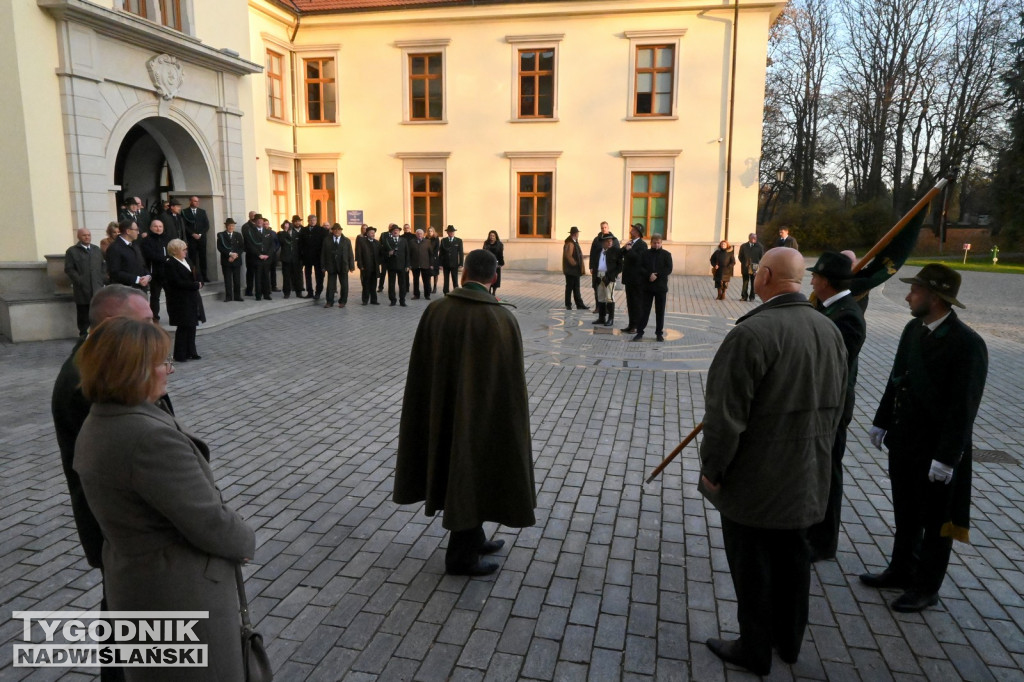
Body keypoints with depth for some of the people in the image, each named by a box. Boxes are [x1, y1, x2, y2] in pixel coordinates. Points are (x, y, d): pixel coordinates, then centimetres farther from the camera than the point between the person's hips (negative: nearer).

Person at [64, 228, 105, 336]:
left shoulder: (96, 249, 17)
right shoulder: (72, 251, 2)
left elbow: (102, 266, 17)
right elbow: (69, 269, -4)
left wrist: (101, 280, 5)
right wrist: (80, 281, -12)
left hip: (97, 289, 4)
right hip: (82, 290, -3)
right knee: (83, 315, 1)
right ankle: (83, 335, 10)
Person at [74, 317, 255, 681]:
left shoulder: (96, 427, 2)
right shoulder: (150, 437, -30)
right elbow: (209, 523, -25)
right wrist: (245, 540, -4)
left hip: (132, 581, 9)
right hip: (182, 593, -9)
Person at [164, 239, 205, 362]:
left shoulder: (186, 261, 13)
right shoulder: (170, 264, -14)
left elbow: (197, 275, 16)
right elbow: (178, 283, -21)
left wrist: (199, 283, -7)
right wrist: (196, 285, -16)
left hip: (192, 299, 8)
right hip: (181, 301, -8)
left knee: (192, 326, 11)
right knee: (183, 327, -3)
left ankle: (190, 352, 20)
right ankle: (180, 355, 8)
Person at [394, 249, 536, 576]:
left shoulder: (435, 311, -7)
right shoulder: (502, 319, -18)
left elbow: (419, 369, -1)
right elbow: (511, 379, -14)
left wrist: (429, 410, 11)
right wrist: (513, 420, -1)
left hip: (442, 410, 5)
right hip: (484, 413, -4)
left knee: (456, 473, 21)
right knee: (474, 477, 11)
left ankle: (473, 540, 38)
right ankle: (462, 556, 23)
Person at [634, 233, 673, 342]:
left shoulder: (666, 254, 3)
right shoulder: (646, 253, 6)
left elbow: (668, 269, -6)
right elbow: (641, 268, -2)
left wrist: (657, 275, -17)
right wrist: (649, 275, -18)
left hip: (661, 287, 0)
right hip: (647, 286, 1)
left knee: (660, 311, 5)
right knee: (644, 310, 2)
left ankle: (659, 333, 14)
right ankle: (640, 332, 7)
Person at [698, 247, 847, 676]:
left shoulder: (753, 332, -24)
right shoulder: (829, 330, 0)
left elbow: (726, 413, -24)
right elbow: (835, 407, 10)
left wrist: (712, 470, -11)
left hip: (754, 480, -7)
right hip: (806, 479, 7)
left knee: (752, 567, 10)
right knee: (792, 556, 22)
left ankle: (754, 651, 27)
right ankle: (789, 640, 40)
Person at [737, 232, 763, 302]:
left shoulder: (759, 247, 1)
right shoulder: (743, 246, 4)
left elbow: (762, 257, 4)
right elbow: (740, 257, 11)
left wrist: (758, 264, -5)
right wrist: (744, 263, 1)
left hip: (755, 268, -1)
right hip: (745, 268, 1)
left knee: (753, 283, 4)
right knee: (745, 282, 5)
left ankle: (752, 297, 10)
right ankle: (744, 296, 12)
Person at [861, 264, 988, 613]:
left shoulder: (967, 344, -21)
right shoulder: (913, 329, 1)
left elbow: (964, 407, -21)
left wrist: (946, 457, -21)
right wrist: (882, 422, 12)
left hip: (936, 452, -7)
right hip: (903, 441, 7)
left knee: (935, 522, 12)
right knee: (906, 514, 21)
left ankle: (926, 587, 28)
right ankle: (901, 570, 39)